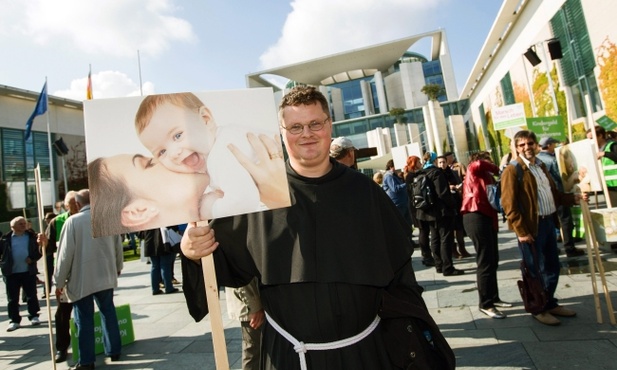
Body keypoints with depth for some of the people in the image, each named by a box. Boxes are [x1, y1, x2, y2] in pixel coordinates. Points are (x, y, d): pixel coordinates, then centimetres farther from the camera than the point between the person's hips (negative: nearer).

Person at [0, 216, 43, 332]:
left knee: (32, 295, 7)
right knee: (12, 298, 7)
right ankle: (14, 320, 16)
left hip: (29, 271, 0)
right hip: (11, 273, 0)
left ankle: (34, 316, 20)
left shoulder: (32, 236, 2)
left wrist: (33, 259, -13)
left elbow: (39, 251, 2)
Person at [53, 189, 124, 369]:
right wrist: (118, 268, 25)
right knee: (108, 313, 16)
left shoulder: (73, 221, -10)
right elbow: (118, 247, 9)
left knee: (84, 319, 4)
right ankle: (114, 351, 25)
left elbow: (66, 253, -10)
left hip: (81, 279, -4)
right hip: (106, 276, 4)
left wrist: (59, 281, -1)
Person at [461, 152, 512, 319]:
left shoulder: (486, 177, 25)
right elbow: (478, 164, -22)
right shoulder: (474, 171, 2)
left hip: (486, 217, 10)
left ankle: (494, 298, 28)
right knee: (485, 262, -8)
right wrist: (497, 170, -6)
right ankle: (485, 304, -1)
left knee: (493, 260, 16)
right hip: (476, 217, -10)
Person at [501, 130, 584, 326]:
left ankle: (550, 303, 33)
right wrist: (521, 231, -20)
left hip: (549, 222, 8)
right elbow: (509, 205, -18)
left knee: (553, 267, 16)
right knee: (536, 270, 3)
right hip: (531, 226, -8)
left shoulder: (541, 167, 16)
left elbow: (554, 194, 22)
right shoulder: (512, 171, -12)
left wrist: (575, 197, 5)